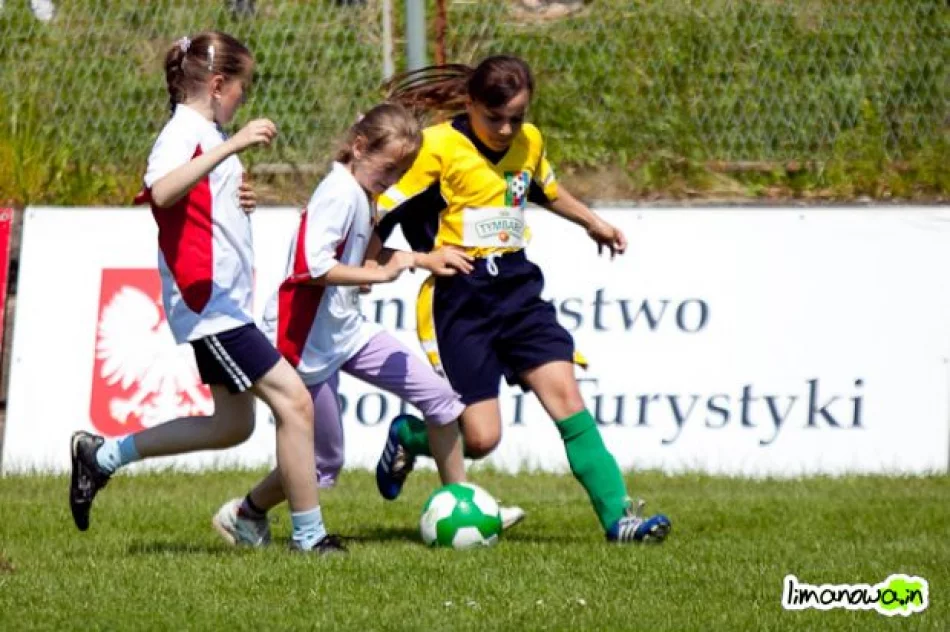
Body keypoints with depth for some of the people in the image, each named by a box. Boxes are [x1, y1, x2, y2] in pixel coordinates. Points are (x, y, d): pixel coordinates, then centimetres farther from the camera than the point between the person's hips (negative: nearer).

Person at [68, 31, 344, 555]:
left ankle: (103, 455, 22)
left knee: (234, 423, 15)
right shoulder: (184, 134, -14)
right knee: (293, 399, -12)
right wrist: (231, 147, -43)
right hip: (206, 300, -11)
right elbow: (162, 192, -36)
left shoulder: (208, 135, 16)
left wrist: (239, 199, 11)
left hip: (224, 301, 11)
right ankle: (309, 534, -6)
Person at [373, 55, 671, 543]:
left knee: (565, 394, -10)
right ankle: (406, 436, 25)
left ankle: (617, 516, -11)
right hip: (457, 301, -5)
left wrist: (593, 223, 41)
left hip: (518, 288, 5)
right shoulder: (439, 146, -11)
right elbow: (379, 214, -13)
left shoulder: (528, 142, 8)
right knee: (479, 438, -7)